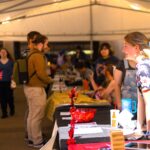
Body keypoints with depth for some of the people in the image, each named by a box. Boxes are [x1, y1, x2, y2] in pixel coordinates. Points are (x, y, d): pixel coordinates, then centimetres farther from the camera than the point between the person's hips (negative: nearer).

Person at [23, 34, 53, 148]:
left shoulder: (31, 54, 14)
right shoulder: (38, 56, -17)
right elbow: (41, 74, -22)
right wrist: (50, 80, -6)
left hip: (30, 87, 10)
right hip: (36, 89, -10)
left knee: (32, 115, 17)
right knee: (37, 116, -3)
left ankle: (32, 139, 27)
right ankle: (37, 142, 5)